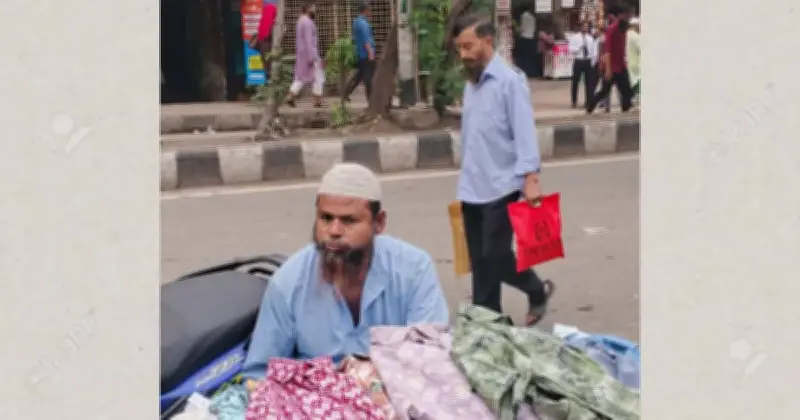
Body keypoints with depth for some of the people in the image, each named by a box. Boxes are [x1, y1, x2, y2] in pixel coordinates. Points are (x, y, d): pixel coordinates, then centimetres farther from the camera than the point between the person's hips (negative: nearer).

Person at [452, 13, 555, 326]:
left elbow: (524, 132, -16)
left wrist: (530, 177, -25)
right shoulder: (471, 84, 13)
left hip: (501, 187, -7)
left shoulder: (509, 81, -10)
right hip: (472, 189, 7)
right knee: (480, 261, 7)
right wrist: (468, 178, 16)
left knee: (495, 256, -6)